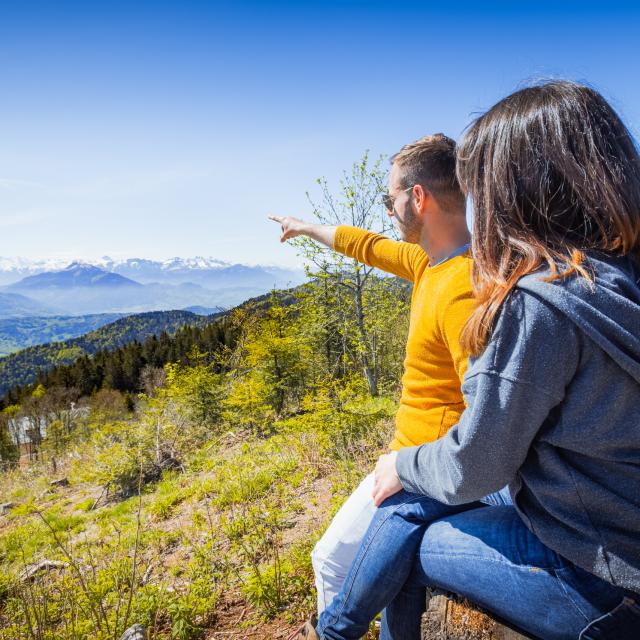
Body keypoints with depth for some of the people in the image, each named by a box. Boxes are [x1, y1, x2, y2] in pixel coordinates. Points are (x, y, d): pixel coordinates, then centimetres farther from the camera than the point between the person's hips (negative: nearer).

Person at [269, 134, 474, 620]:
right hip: (409, 454, 9)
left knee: (334, 562, 6)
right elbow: (367, 246, 18)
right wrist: (305, 227, 32)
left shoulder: (462, 289, -28)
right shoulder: (429, 262, 2)